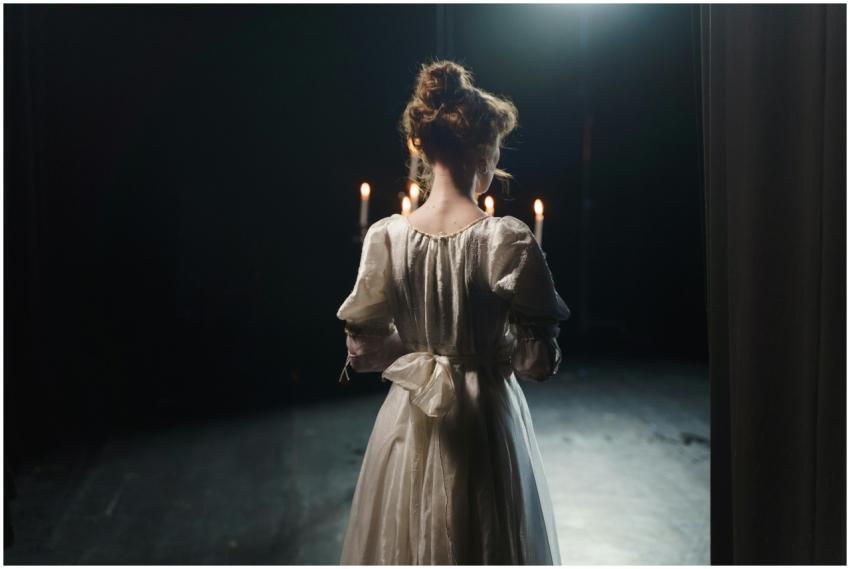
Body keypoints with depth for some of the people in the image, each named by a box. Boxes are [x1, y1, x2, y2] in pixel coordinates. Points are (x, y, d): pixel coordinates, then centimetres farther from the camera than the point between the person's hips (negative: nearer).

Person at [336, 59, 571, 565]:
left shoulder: (387, 237, -10)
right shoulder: (508, 239, -17)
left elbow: (363, 351, -4)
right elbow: (539, 362, -14)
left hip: (412, 426, 3)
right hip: (485, 426, -2)